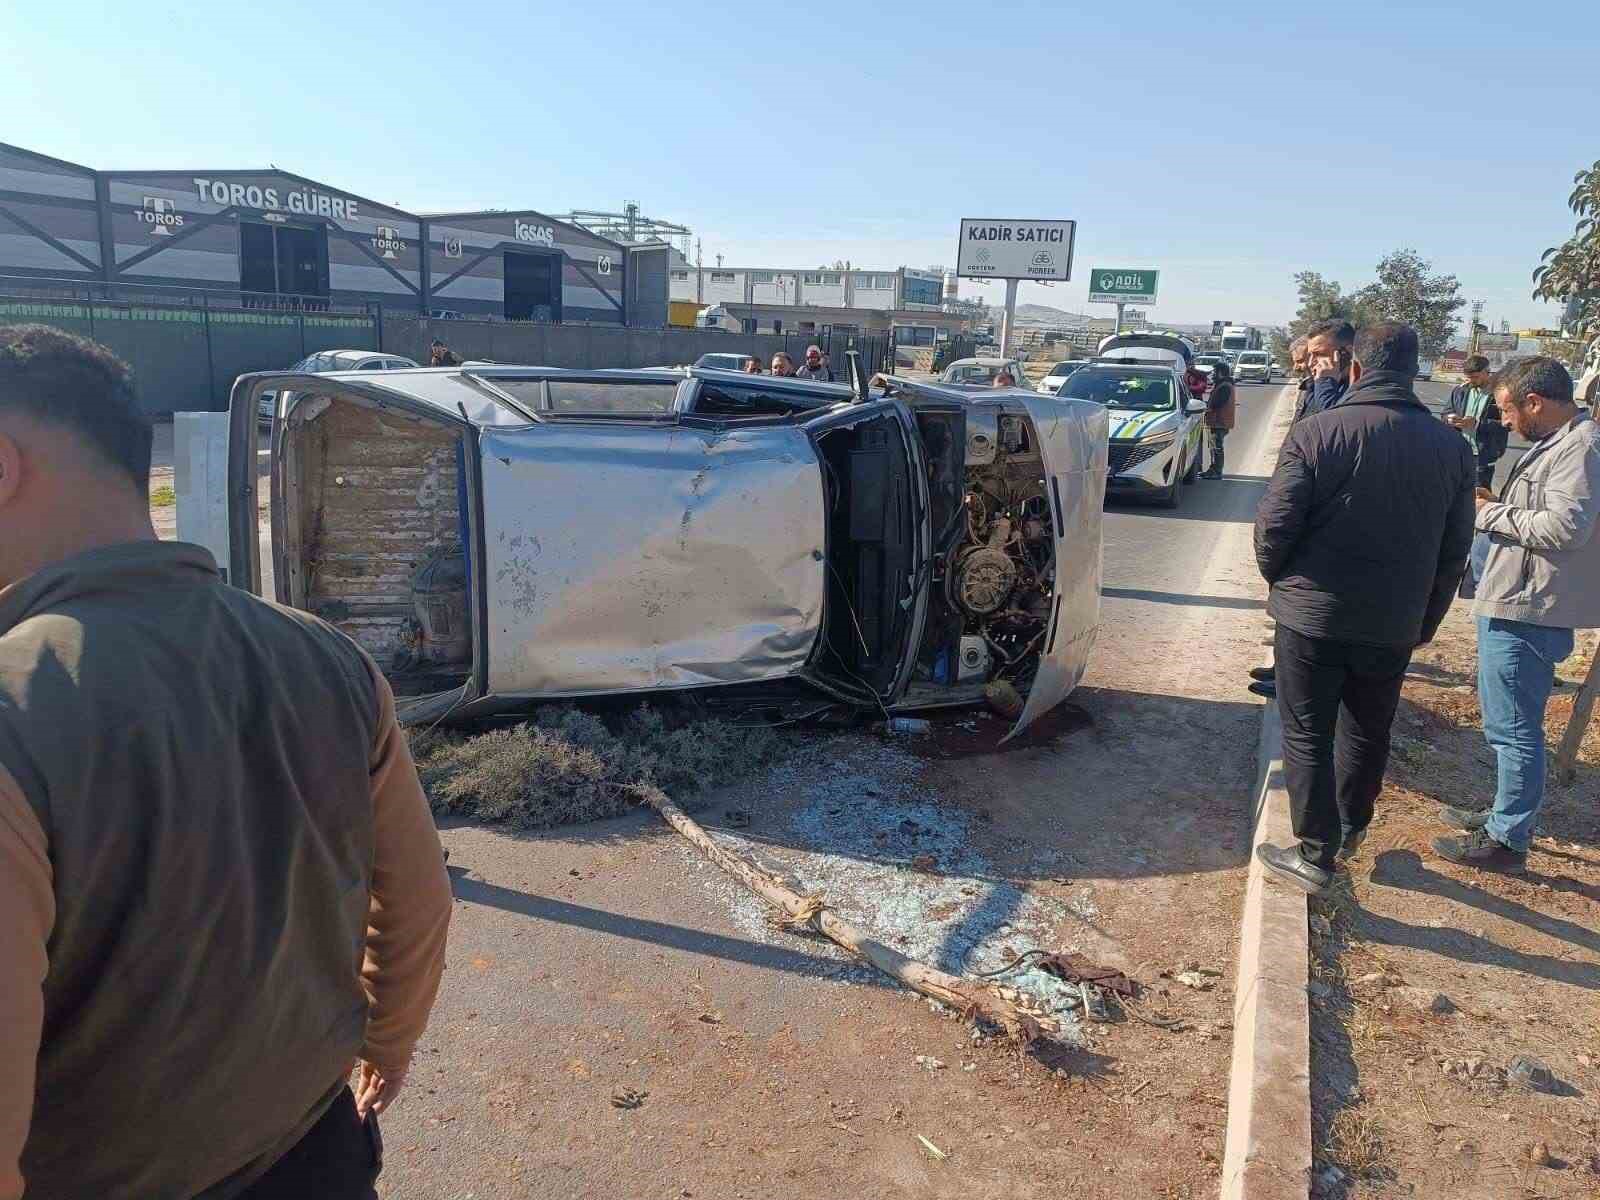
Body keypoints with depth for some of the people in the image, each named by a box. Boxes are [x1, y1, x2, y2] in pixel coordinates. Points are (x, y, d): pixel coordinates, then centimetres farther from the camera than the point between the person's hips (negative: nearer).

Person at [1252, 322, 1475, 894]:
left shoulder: (1316, 432, -13)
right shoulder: (1451, 446, 1)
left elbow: (1274, 525, -14)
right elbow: (1455, 550, 6)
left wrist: (1281, 582, 6)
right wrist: (1425, 621, 17)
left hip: (1312, 616, -4)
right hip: (1395, 626, 4)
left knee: (1307, 736, 8)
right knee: (1368, 732, 22)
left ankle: (1316, 855, 12)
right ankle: (1350, 828, 39)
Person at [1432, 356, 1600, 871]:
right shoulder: (1558, 443, 15)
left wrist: (1491, 515, -15)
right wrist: (1499, 505, 6)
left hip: (1527, 612, -11)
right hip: (1513, 607, 11)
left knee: (1514, 729, -1)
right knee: (1505, 725, 21)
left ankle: (1507, 839, 10)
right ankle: (1507, 814, 35)